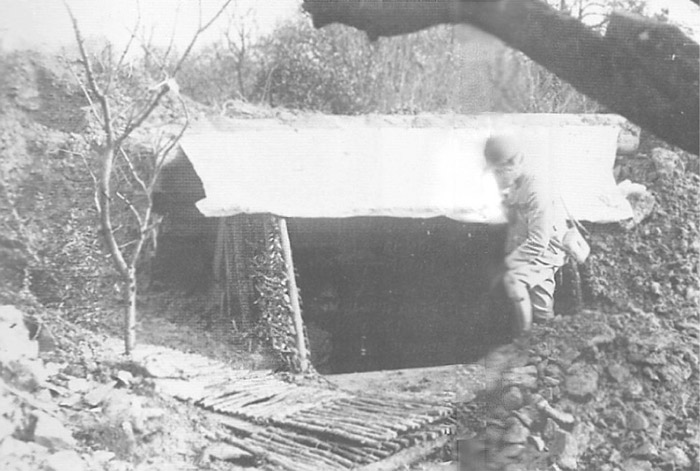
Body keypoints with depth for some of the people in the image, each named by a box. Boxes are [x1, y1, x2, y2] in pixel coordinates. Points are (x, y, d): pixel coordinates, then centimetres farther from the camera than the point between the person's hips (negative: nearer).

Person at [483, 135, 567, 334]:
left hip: (545, 250, -8)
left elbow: (537, 243, -28)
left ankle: (526, 334, -14)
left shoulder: (536, 190, -27)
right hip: (526, 247, 8)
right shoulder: (513, 184, 0)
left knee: (513, 279, -27)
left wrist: (509, 262, -21)